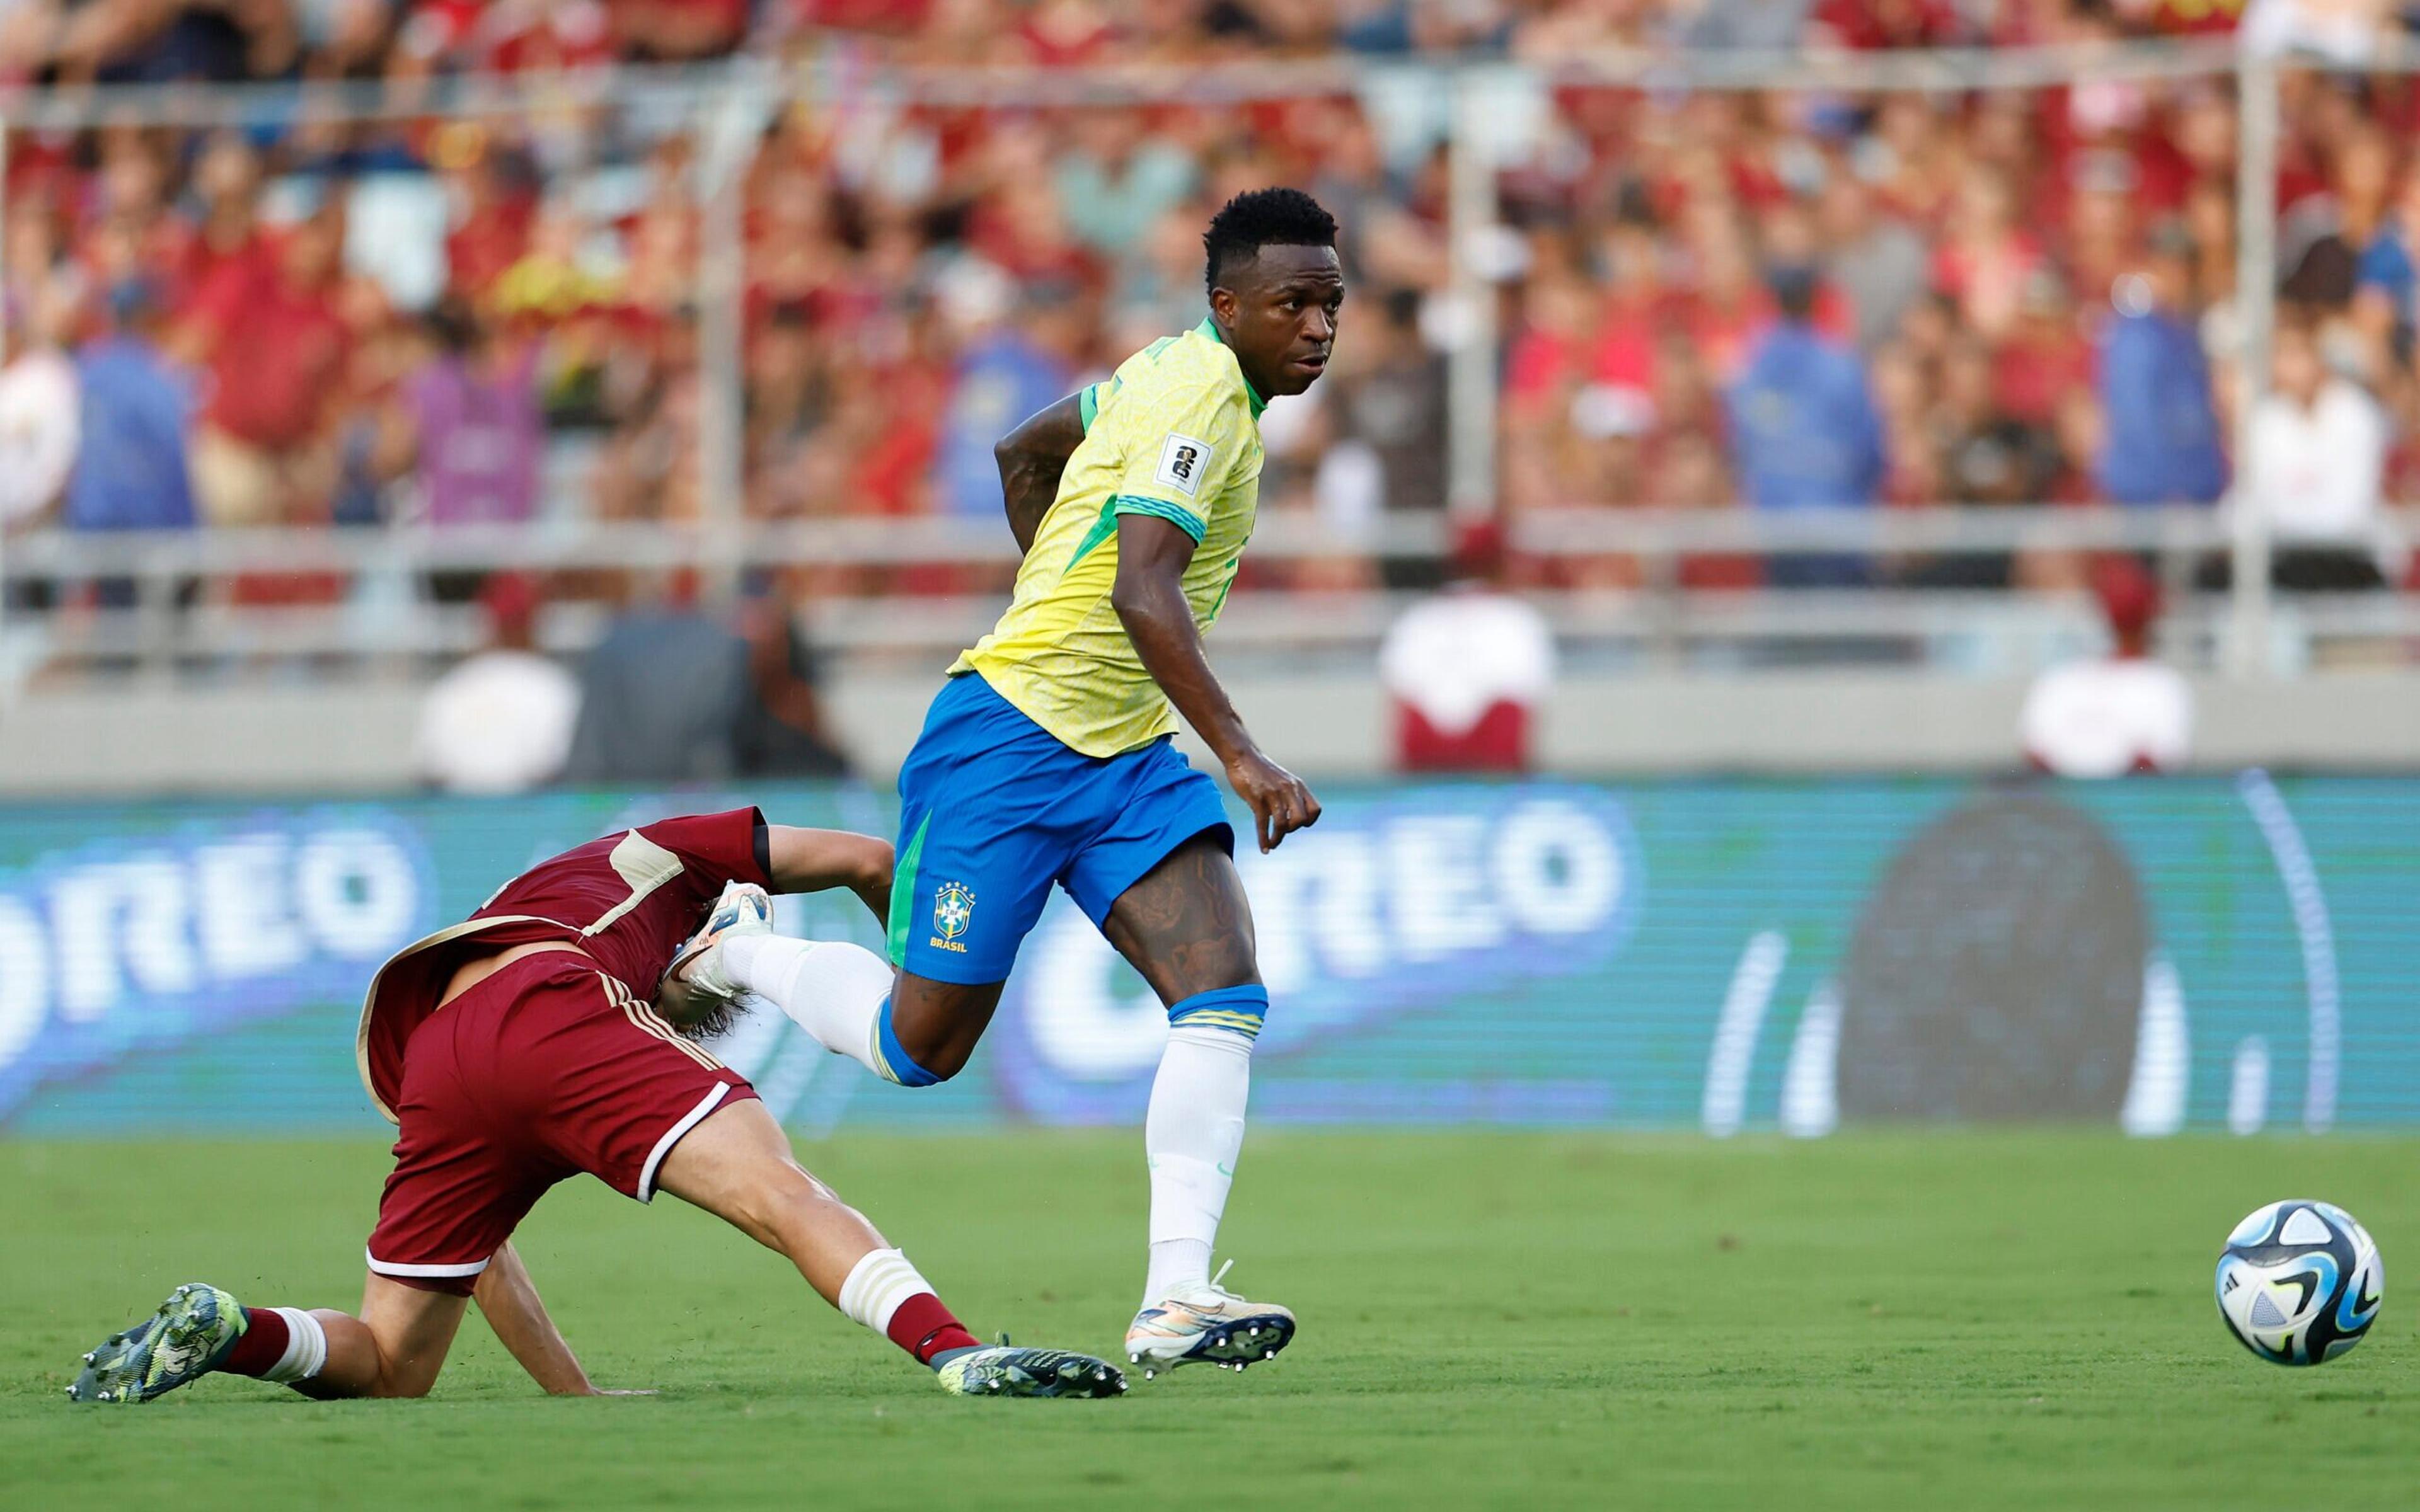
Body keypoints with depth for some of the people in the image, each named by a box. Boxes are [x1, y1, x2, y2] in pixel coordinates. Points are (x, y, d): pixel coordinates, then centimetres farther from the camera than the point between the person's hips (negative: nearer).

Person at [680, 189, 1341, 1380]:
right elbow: (1143, 590, -30)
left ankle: (1175, 1303, -20)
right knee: (920, 1048, 2)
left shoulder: (1180, 376, 12)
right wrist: (1239, 754, -36)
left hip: (1123, 753, 9)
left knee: (1224, 996, -13)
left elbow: (1027, 448, 28)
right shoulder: (1197, 395, -18)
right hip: (1007, 740, -9)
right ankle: (730, 957, 30)